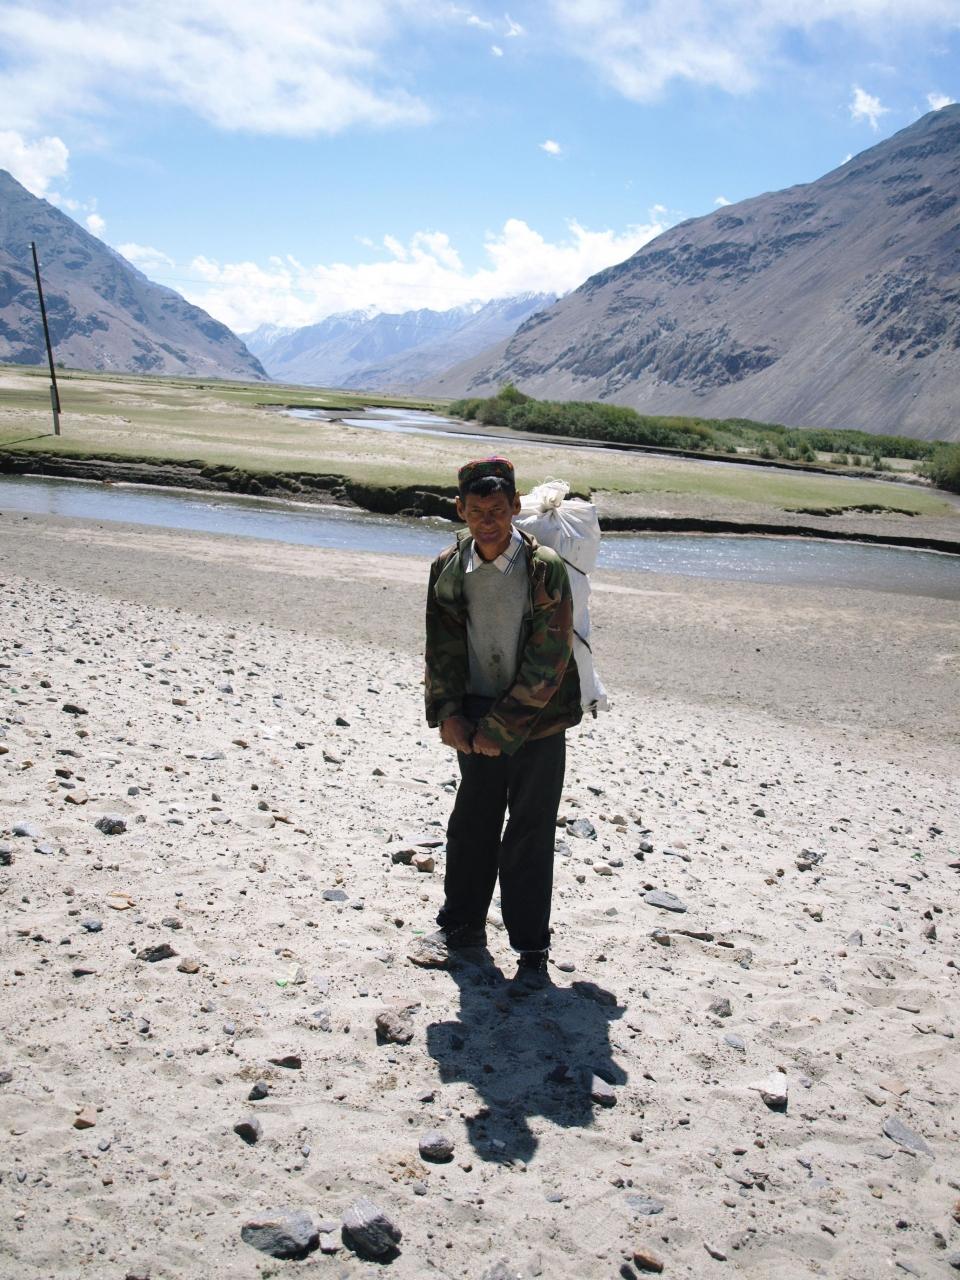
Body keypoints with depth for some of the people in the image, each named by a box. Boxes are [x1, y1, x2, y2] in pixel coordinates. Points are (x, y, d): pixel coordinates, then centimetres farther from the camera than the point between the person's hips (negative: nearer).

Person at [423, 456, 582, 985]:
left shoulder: (546, 569, -15)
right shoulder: (448, 569, -1)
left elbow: (547, 661, -16)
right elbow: (443, 648, 4)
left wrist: (500, 728, -16)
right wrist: (449, 714, -8)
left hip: (537, 723, -4)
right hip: (479, 723, 4)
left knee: (530, 837, 3)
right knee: (471, 825, 14)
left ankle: (531, 947, 16)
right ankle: (462, 924, 32)